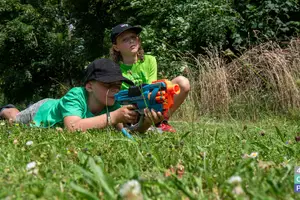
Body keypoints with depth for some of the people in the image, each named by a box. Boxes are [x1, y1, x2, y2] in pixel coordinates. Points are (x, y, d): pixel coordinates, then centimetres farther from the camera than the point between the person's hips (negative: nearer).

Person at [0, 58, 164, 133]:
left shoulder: (113, 104, -36)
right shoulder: (75, 96, -47)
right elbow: (72, 127, -63)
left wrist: (146, 122, -67)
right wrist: (114, 116, -68)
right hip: (42, 111, -4)